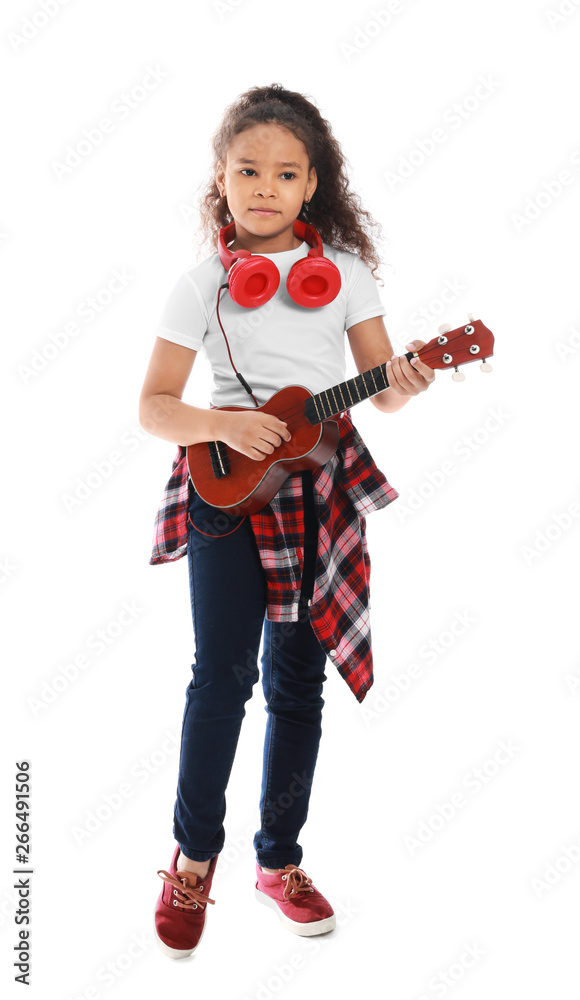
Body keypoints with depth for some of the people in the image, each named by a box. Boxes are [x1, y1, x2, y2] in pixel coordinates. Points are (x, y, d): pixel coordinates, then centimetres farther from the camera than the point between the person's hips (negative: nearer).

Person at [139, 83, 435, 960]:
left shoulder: (343, 270, 4)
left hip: (321, 489, 2)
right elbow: (152, 407, -2)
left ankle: (280, 860, 24)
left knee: (297, 679, 8)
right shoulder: (203, 284, -1)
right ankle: (194, 857, 17)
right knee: (223, 671, -4)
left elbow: (383, 387, 5)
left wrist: (404, 386, -18)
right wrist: (223, 425, -20)